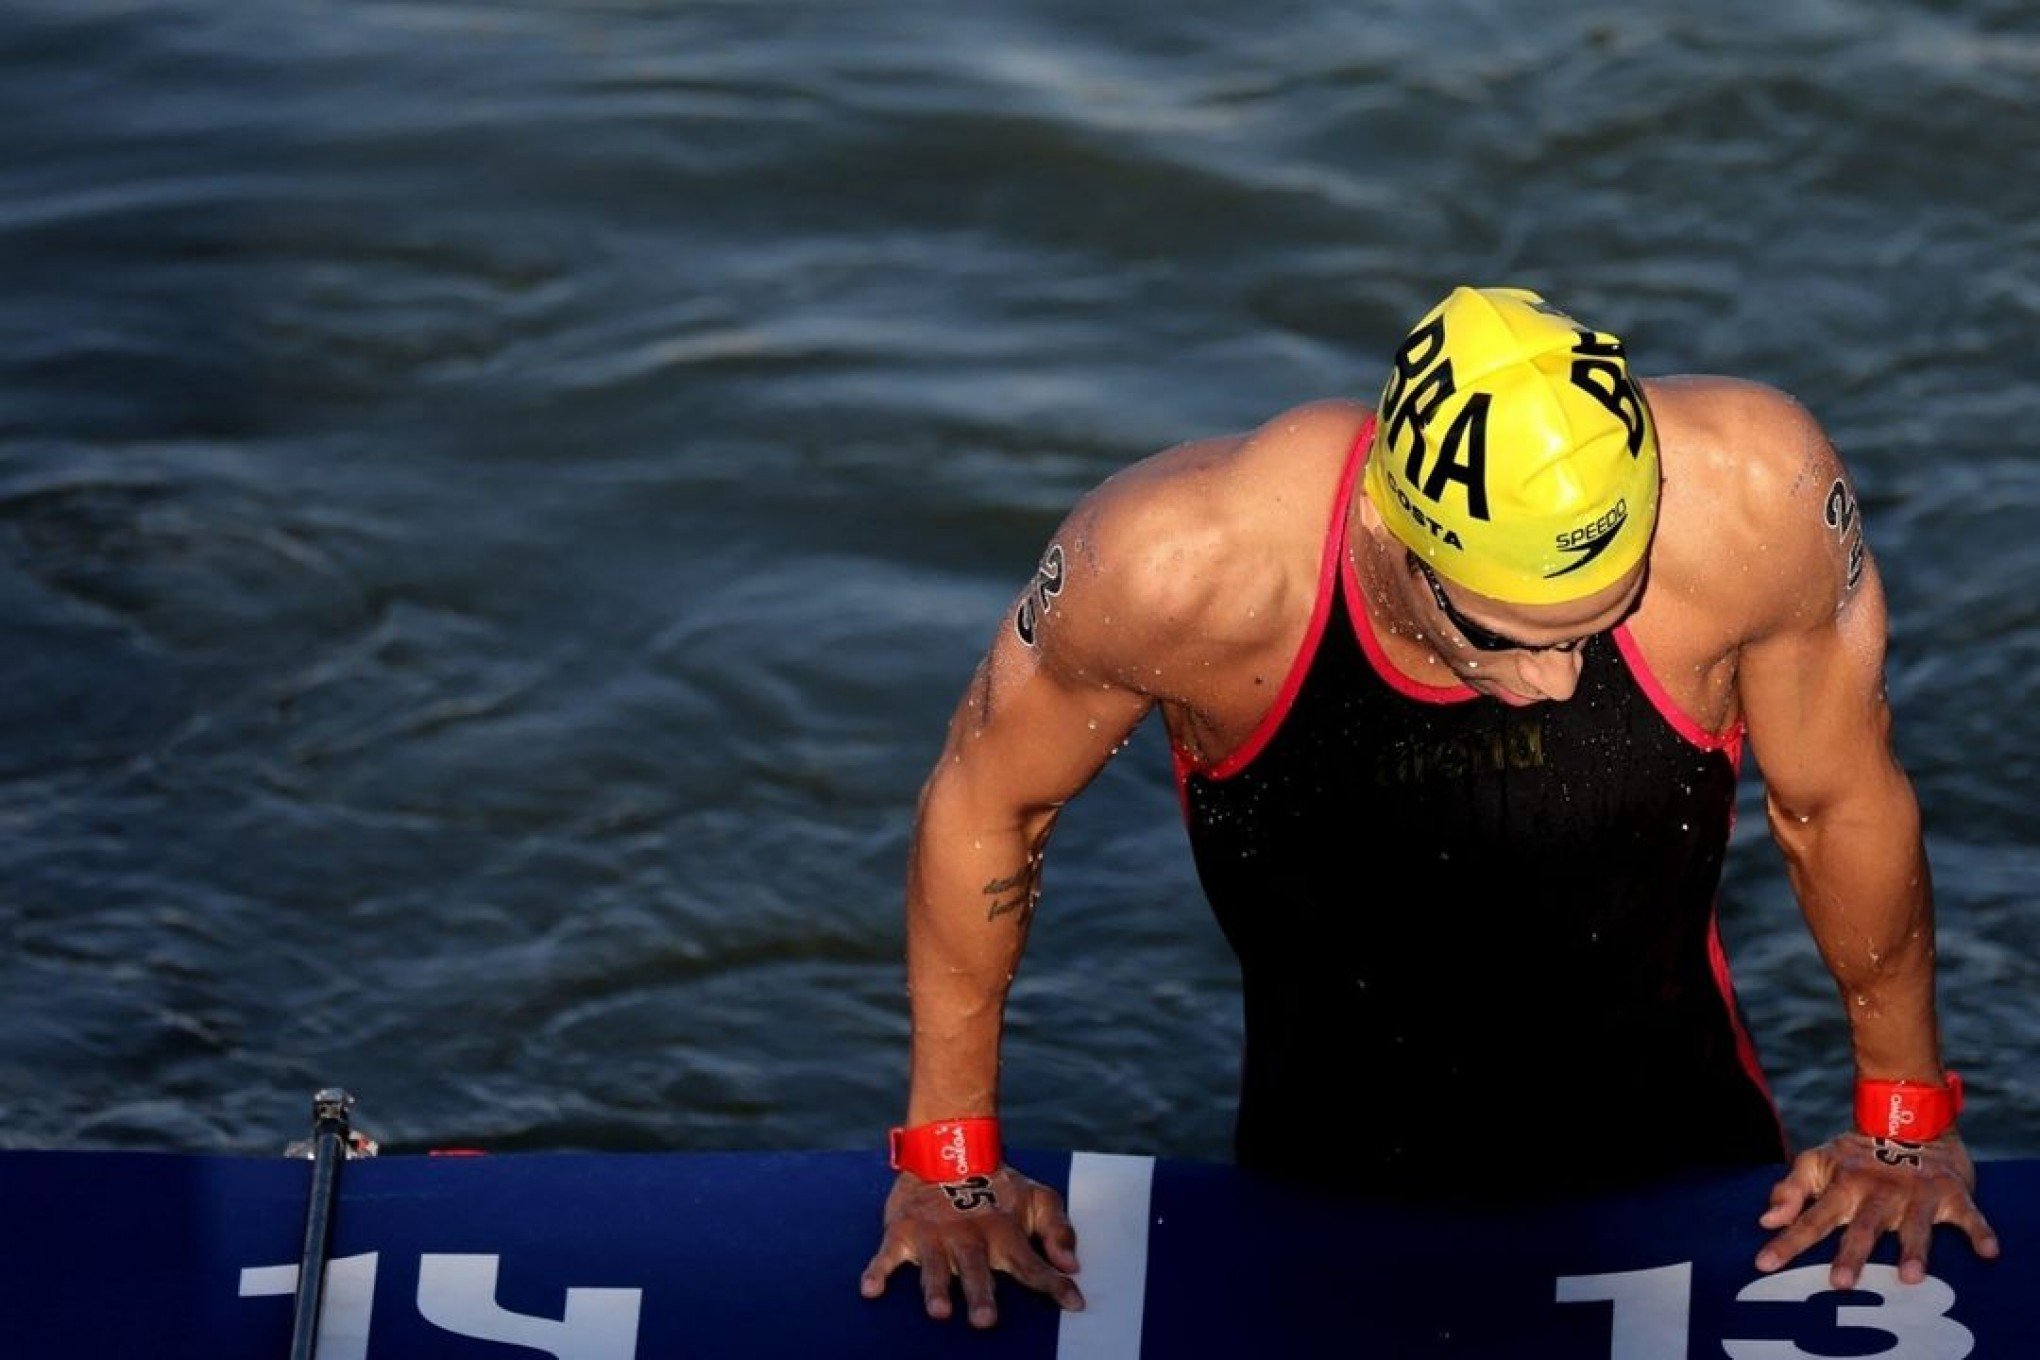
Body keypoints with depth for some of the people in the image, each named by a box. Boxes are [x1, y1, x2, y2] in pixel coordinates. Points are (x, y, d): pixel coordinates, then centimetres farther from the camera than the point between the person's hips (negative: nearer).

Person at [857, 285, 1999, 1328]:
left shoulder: (1753, 503, -33)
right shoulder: (1186, 567, -33)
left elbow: (1844, 805, -12)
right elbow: (985, 804, -12)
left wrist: (1907, 1119, 2)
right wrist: (951, 1160, -3)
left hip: (1675, 1149, 1)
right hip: (1329, 1182, 0)